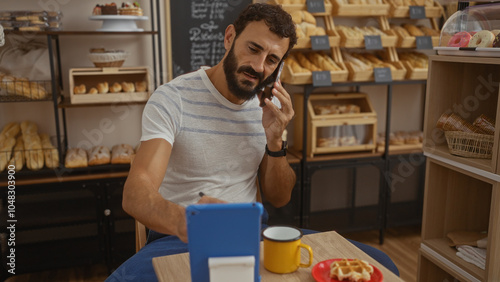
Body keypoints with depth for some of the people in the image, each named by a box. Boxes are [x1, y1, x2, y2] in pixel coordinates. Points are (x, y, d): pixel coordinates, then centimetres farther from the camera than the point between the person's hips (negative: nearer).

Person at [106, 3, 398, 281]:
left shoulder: (269, 106, 5)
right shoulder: (172, 99, -12)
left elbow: (279, 198, 7)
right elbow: (136, 193, -24)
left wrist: (274, 139, -11)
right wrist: (182, 219, -46)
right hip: (182, 238, -3)